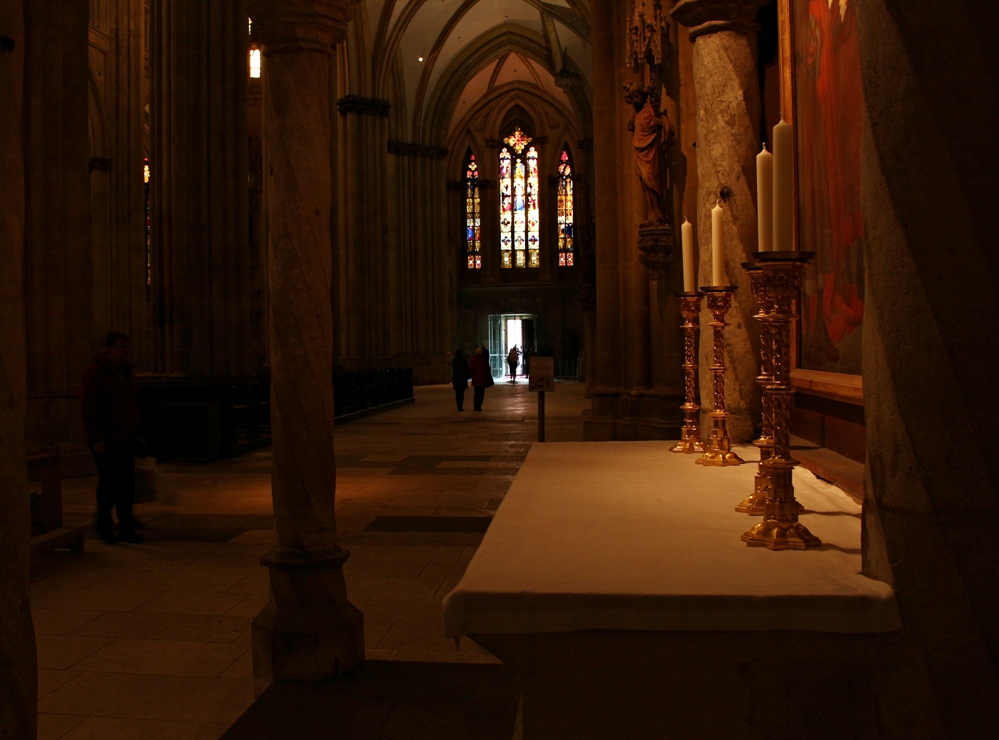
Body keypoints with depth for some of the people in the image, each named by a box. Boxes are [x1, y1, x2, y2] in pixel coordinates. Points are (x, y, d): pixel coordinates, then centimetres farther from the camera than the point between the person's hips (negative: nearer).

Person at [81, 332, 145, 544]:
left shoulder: (127, 371, 12)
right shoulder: (94, 372, -11)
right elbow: (87, 408, -15)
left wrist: (137, 433, 17)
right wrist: (96, 439, -19)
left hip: (125, 437, 7)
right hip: (105, 439, -7)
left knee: (127, 483, 6)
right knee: (109, 482, -5)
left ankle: (125, 528, 11)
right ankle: (103, 522, 15)